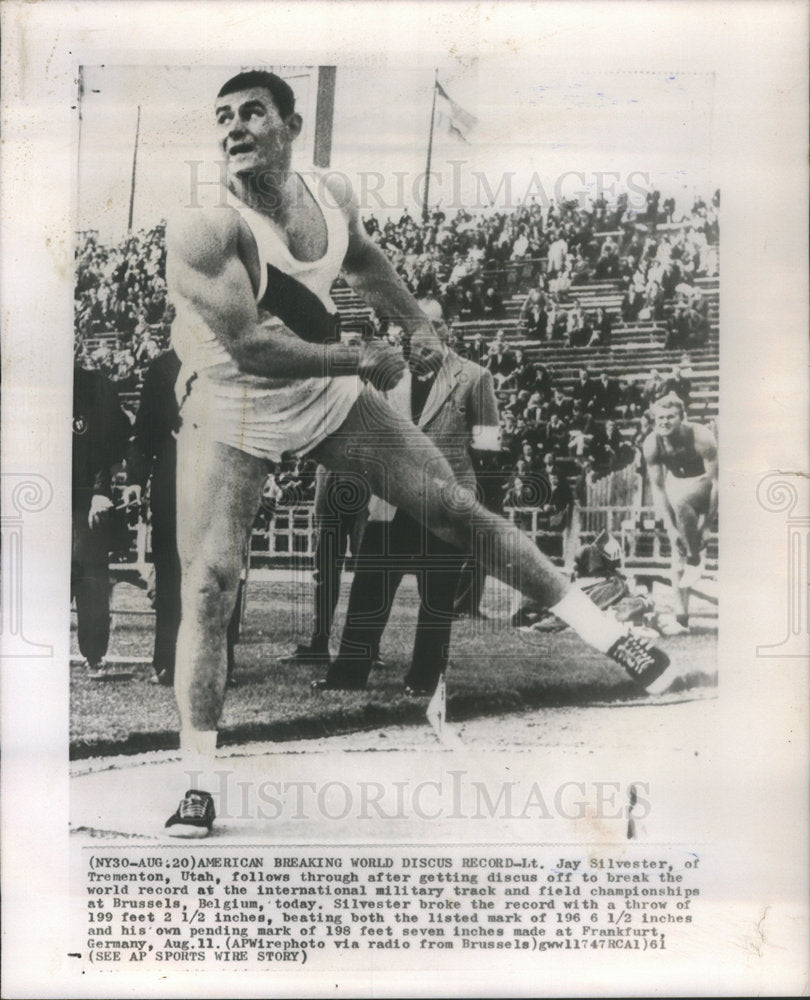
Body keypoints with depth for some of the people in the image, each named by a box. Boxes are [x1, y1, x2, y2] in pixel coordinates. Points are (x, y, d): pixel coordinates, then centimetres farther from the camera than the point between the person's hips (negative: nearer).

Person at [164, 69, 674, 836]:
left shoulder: (331, 193, -5)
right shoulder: (205, 228, -24)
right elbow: (249, 348, -30)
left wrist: (416, 324, 10)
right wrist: (360, 360, -21)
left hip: (329, 396, 4)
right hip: (229, 413, -4)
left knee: (456, 511, 3)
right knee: (208, 588, -11)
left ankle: (608, 637, 14)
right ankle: (199, 786, 6)